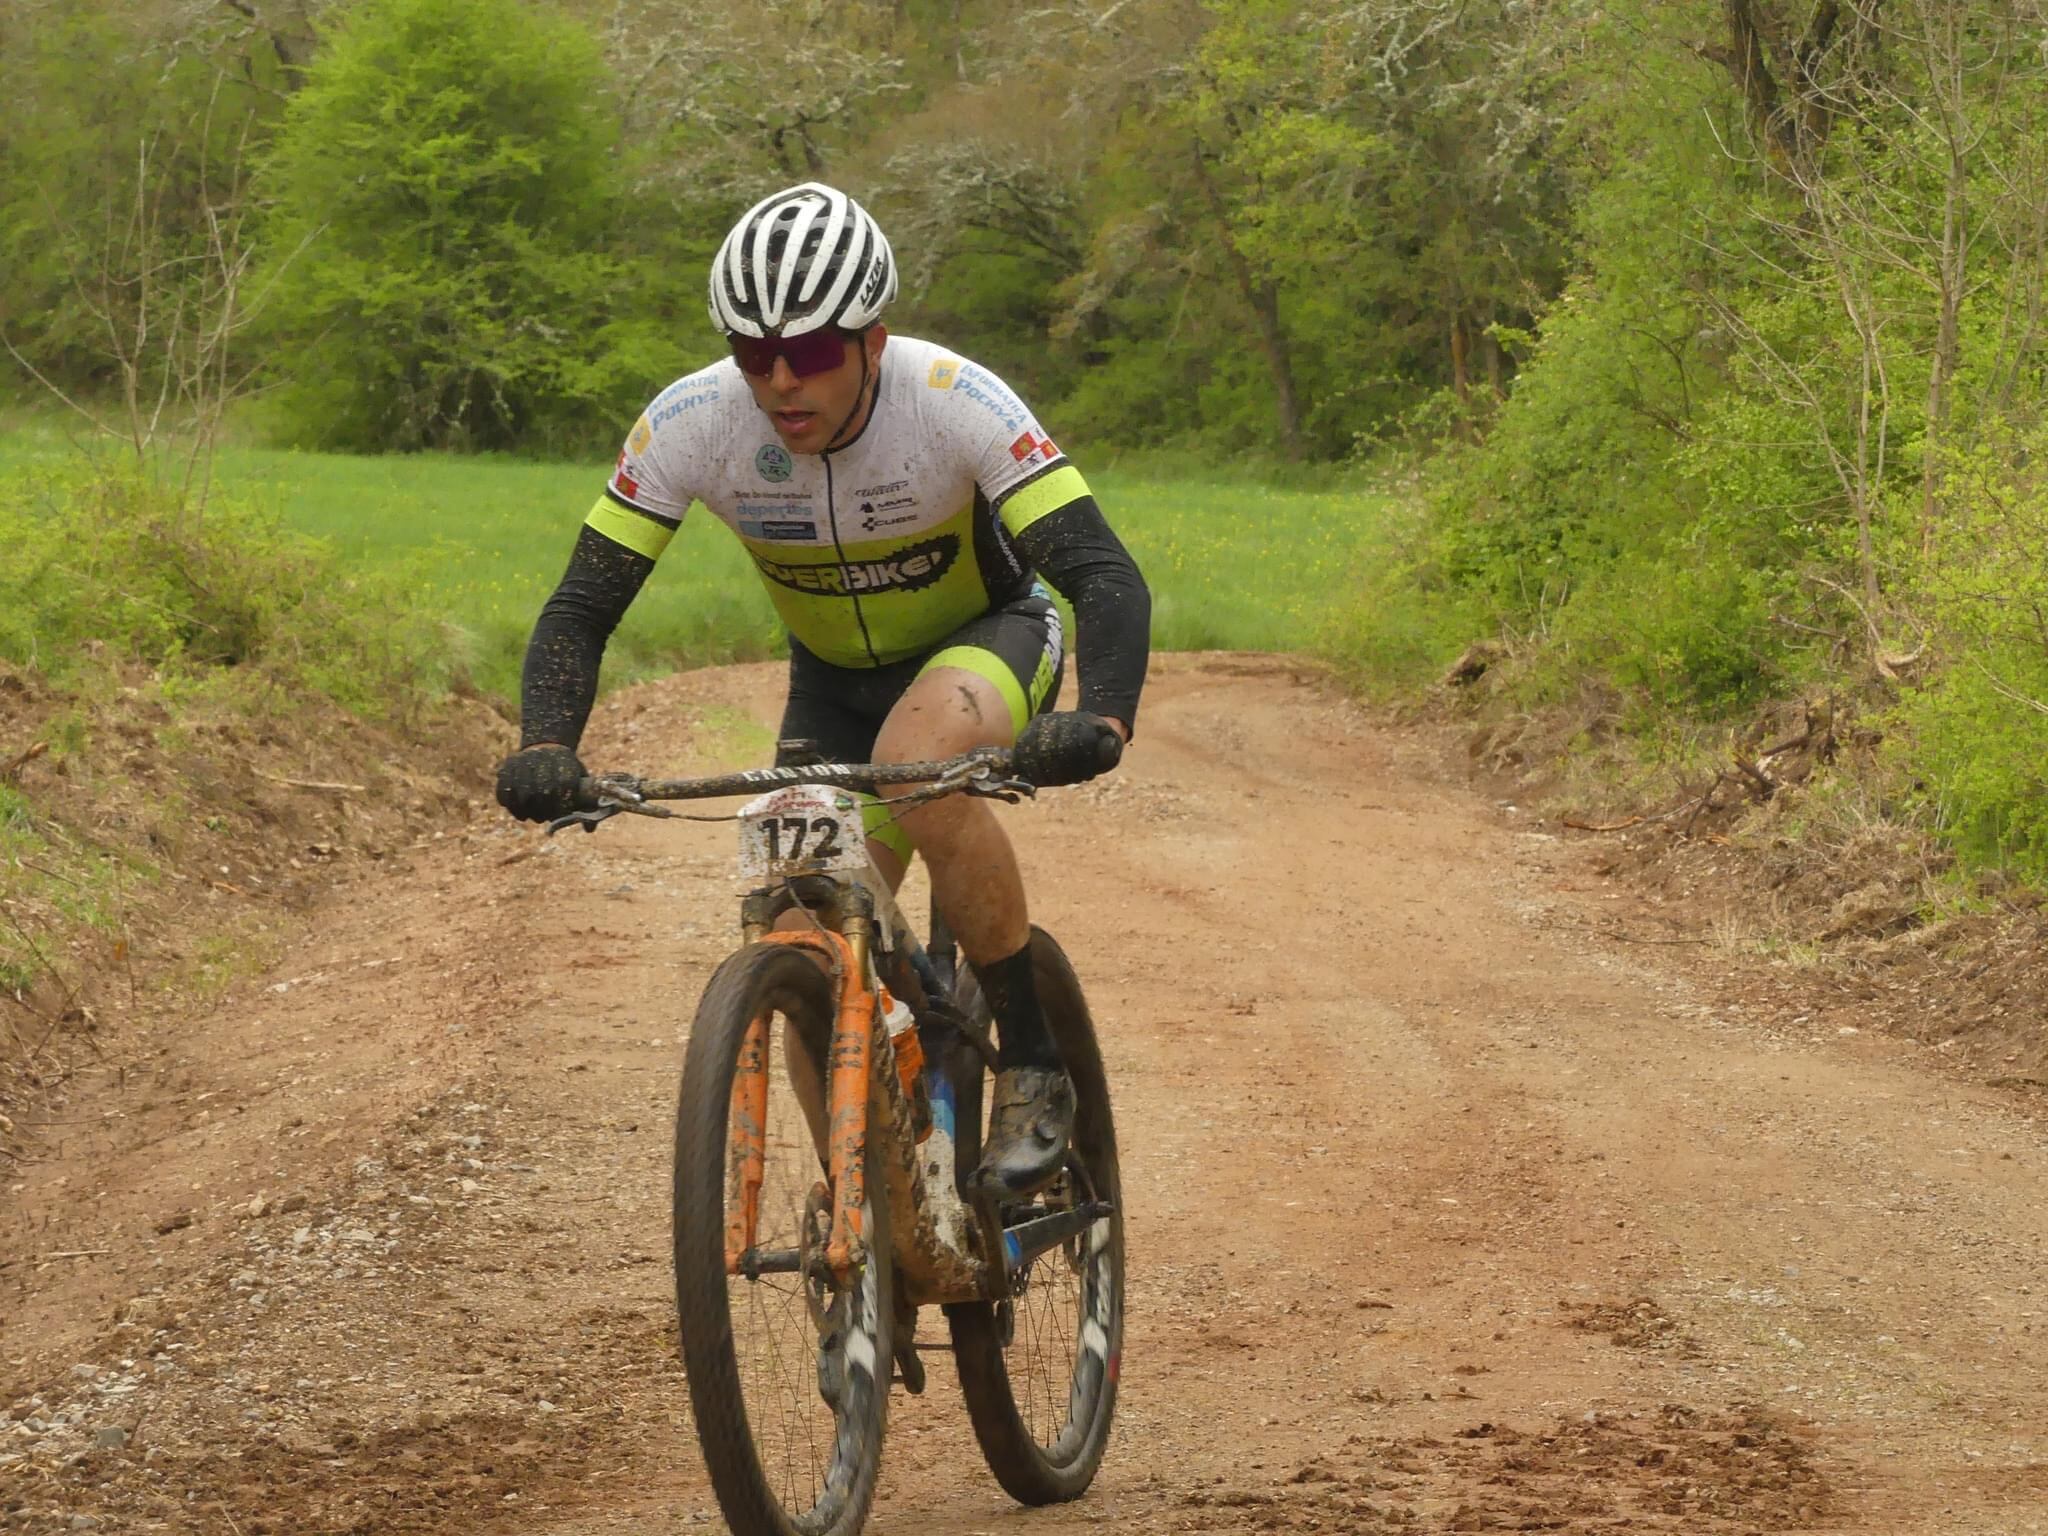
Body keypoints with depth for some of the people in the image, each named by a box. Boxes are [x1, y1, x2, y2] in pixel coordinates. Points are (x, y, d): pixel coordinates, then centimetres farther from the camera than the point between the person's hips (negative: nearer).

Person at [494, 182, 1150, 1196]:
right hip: (834, 681, 4)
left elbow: (1105, 576, -37)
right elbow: (582, 608, -20)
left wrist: (1103, 720, -56)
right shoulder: (689, 424, -25)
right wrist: (545, 748, -39)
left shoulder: (957, 402, -32)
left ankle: (1032, 1068, -21)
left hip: (991, 637, -3)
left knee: (918, 760, -37)